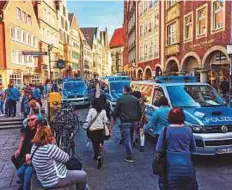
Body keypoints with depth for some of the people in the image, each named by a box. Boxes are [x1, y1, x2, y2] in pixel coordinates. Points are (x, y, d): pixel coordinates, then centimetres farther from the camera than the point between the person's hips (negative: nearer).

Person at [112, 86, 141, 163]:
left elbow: (115, 111, -4)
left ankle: (130, 157, -1)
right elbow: (139, 111, 11)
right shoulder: (135, 99, 7)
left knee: (127, 139, -2)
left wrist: (114, 119, 11)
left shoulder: (121, 99, -8)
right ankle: (129, 152, 35)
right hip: (134, 121, 5)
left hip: (125, 122, -5)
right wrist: (137, 119, 22)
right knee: (130, 137, 21)